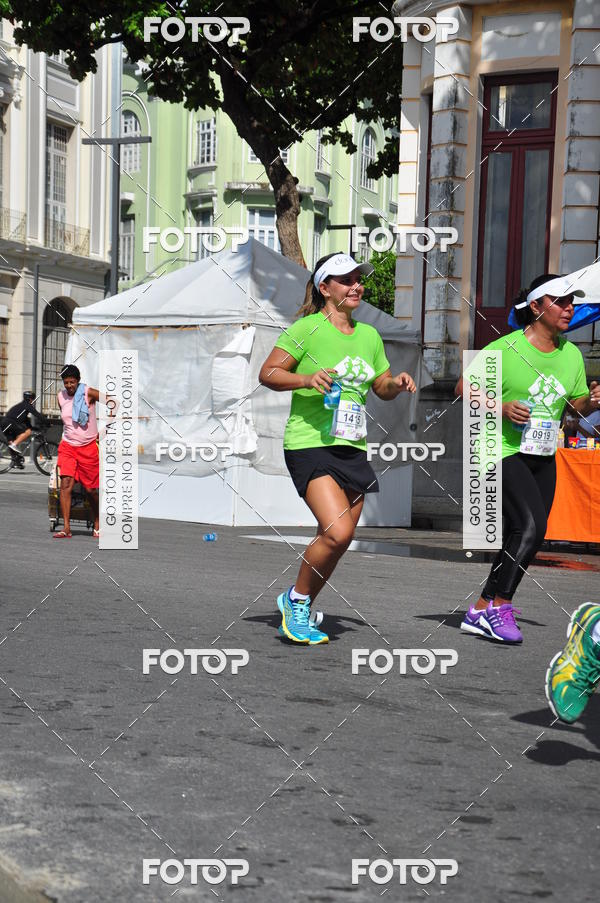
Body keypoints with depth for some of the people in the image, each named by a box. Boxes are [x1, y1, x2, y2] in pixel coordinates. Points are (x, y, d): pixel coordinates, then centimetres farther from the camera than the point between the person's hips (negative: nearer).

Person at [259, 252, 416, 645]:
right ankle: (296, 599, 2)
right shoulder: (307, 329, -5)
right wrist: (307, 379, -21)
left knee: (337, 541, 6)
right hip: (310, 445, -7)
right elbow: (267, 374, -5)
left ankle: (301, 613, 25)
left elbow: (382, 387, 25)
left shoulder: (370, 336, 13)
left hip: (353, 449, 7)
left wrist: (397, 383, 3)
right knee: (337, 532, -21)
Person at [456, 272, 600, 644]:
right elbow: (464, 388, -6)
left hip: (543, 458, 7)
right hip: (502, 451, -7)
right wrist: (501, 407, -20)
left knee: (527, 536, 7)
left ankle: (482, 611, 19)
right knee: (530, 527, -22)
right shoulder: (505, 349, -11)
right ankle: (499, 605, -12)